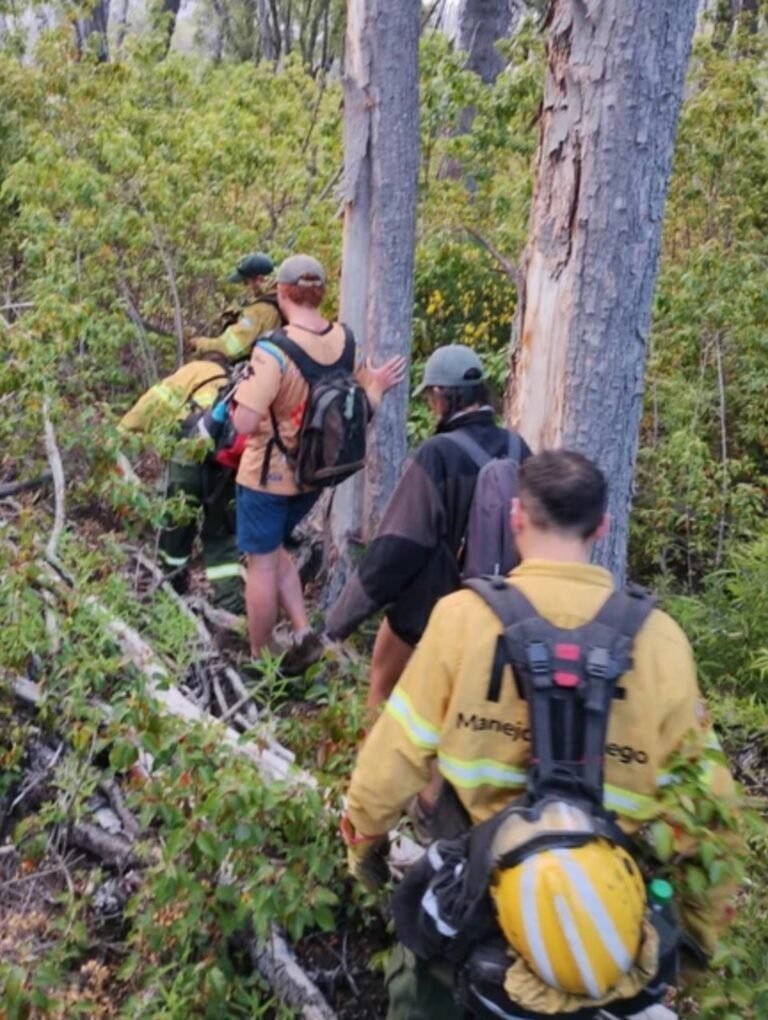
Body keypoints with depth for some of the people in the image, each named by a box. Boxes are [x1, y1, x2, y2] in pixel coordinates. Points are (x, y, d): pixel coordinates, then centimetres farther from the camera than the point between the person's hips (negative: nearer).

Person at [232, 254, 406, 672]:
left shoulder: (273, 351, -25)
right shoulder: (346, 341, -6)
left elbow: (245, 423, -27)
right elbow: (363, 406, 5)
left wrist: (238, 394, -6)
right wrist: (378, 385, 26)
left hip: (268, 475, -6)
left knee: (261, 563, 9)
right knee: (274, 549, 26)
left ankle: (258, 661, 23)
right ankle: (303, 634, 15)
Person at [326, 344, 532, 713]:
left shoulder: (438, 455, -23)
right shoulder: (517, 450, -5)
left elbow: (398, 545, -21)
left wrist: (345, 612, -12)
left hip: (428, 599, -5)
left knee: (382, 685, 18)